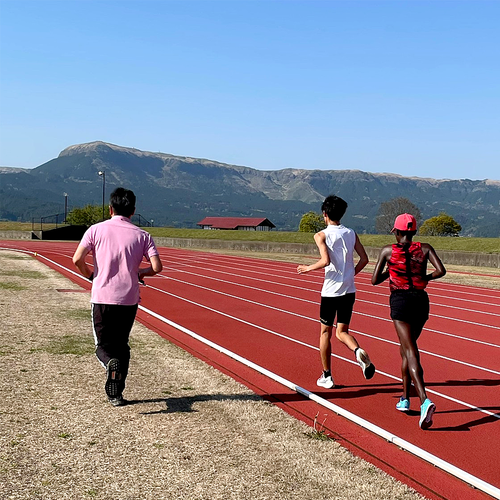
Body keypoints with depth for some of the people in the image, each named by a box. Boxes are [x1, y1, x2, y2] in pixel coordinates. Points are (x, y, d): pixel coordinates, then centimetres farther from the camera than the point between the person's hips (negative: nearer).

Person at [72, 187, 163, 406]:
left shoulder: (96, 230, -1)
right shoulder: (142, 235, 1)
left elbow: (77, 259, -10)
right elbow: (157, 267, -8)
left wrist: (89, 274, 10)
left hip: (102, 297, -1)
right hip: (129, 299, 1)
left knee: (103, 345, 12)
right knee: (121, 344, 17)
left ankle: (110, 362, -22)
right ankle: (116, 394, 14)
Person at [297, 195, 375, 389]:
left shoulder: (322, 235, -8)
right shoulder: (351, 233, 7)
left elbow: (325, 261, -21)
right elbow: (364, 259, 4)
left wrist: (308, 268, -5)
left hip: (331, 291, -4)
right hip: (349, 291, 4)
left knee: (325, 332, 11)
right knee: (342, 332, 13)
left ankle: (326, 377, 17)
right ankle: (358, 351, -20)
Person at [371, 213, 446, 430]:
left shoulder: (388, 251, 1)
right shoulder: (424, 248, 5)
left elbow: (374, 280, 1)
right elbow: (441, 271, -7)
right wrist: (425, 277, 11)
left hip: (400, 300, -3)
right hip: (421, 300, 3)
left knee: (411, 352, -10)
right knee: (405, 349, 21)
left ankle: (425, 400, -29)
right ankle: (405, 398, 26)